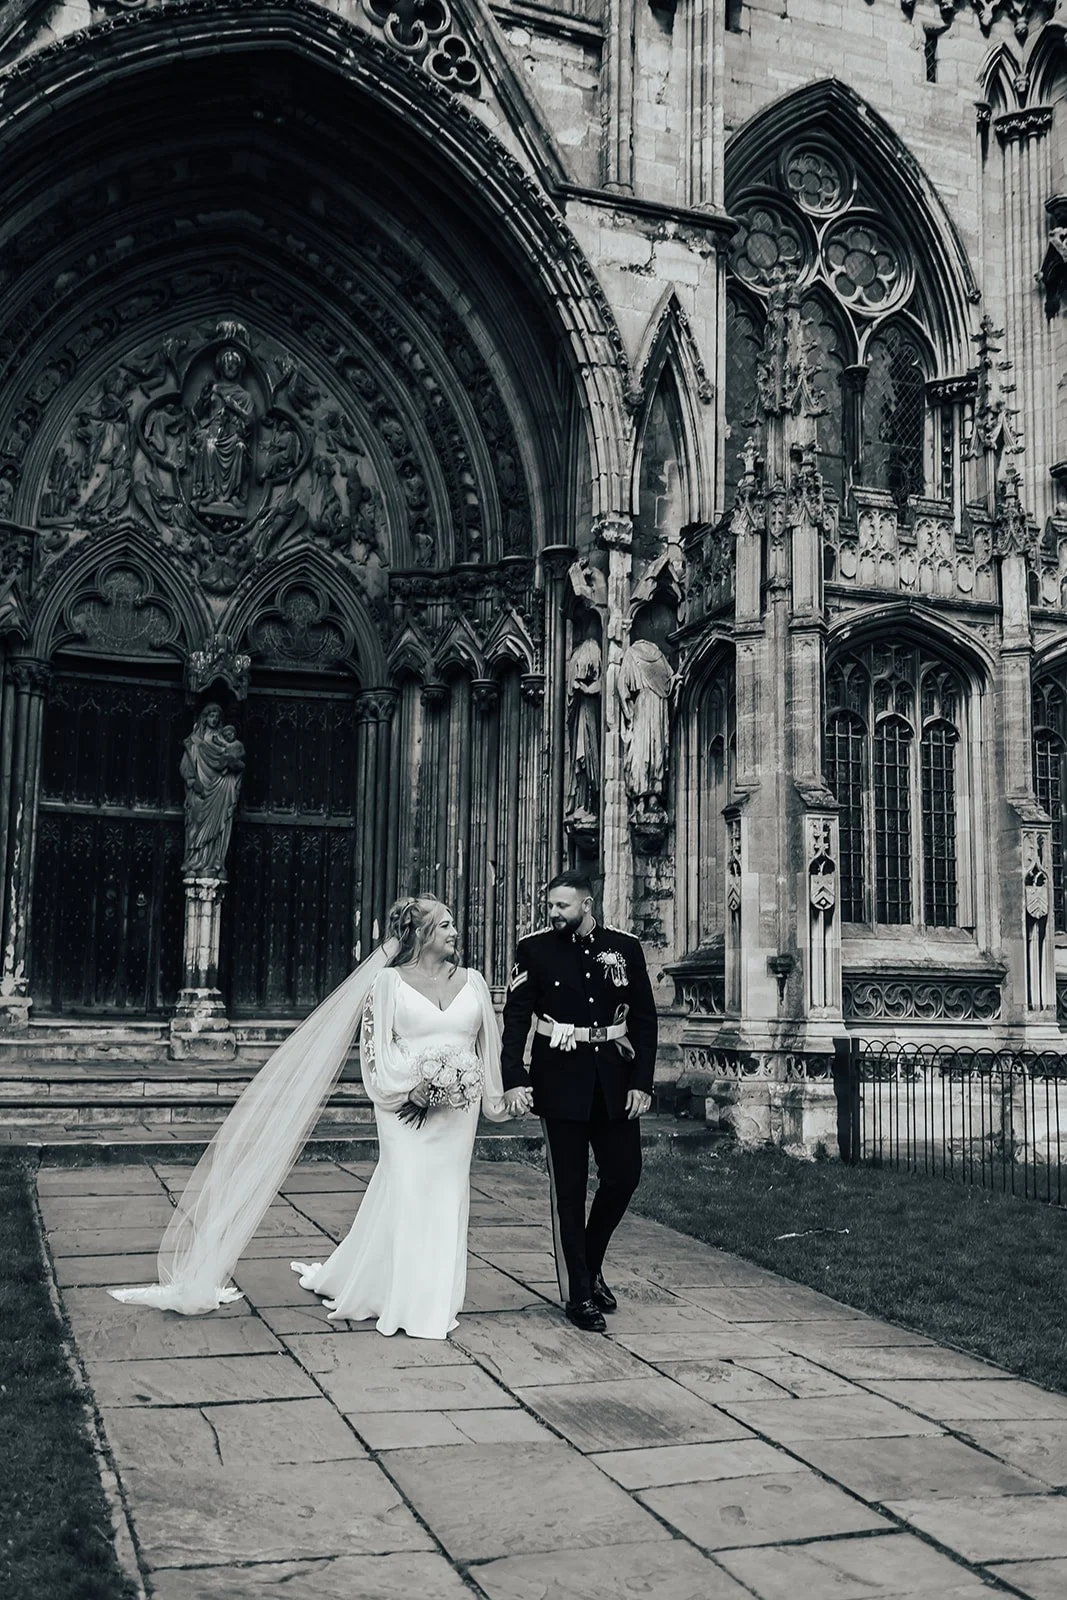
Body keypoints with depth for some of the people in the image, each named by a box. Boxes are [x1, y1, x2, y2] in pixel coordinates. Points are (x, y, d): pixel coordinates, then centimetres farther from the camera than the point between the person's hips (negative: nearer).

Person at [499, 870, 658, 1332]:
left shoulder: (625, 948, 3)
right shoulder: (534, 950, -1)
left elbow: (644, 1018, 5)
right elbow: (516, 1017, -4)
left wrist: (642, 1082, -2)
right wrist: (513, 1079, -15)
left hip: (615, 1082, 2)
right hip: (560, 1083, -2)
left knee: (624, 1175, 5)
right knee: (569, 1189, 4)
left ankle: (591, 1265, 30)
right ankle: (579, 1294, 13)